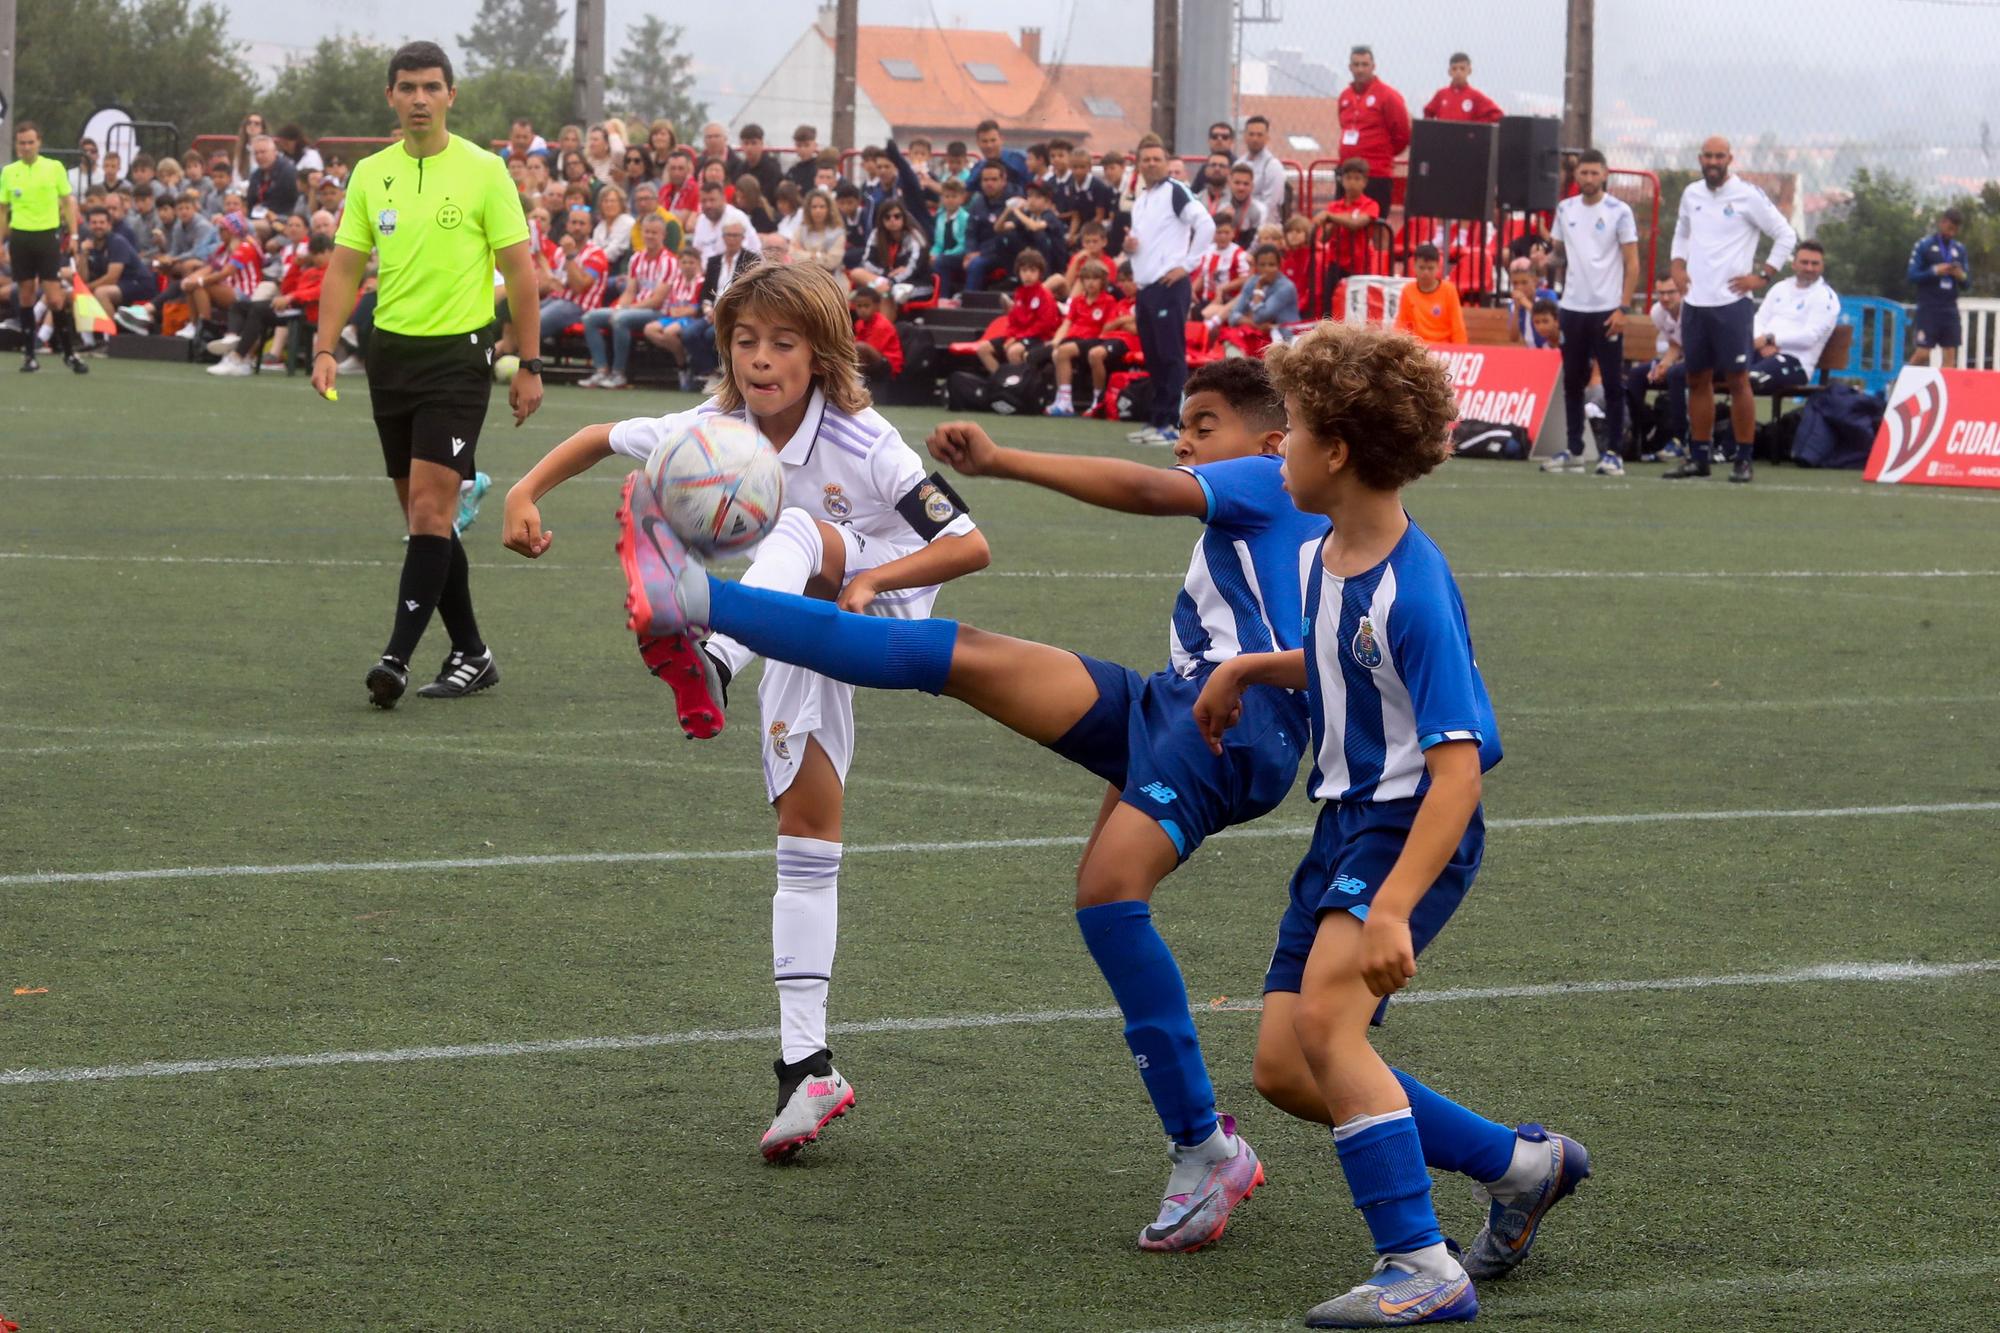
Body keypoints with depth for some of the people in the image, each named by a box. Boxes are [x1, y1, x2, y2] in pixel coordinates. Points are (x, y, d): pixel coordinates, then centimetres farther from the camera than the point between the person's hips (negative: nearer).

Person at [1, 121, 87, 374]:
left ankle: (69, 352, 2)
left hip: (48, 236, -2)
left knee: (56, 298, -8)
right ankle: (29, 354, 11)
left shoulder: (54, 168, 2)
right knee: (25, 296, 5)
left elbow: (68, 202, 6)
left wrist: (73, 235, -2)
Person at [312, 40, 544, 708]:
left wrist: (529, 364, -5)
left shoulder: (483, 171, -5)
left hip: (458, 353, -5)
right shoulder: (370, 174, 7)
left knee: (430, 506, -14)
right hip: (391, 351, 5)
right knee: (421, 514, 8)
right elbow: (345, 266, 9)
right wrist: (325, 348, -3)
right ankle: (470, 653, 17)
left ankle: (398, 656, -15)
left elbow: (519, 270, -2)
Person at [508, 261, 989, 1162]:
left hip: (887, 619, -5)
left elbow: (970, 546, -22)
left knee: (795, 530, -35)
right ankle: (807, 1065, -2)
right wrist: (526, 494, -8)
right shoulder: (713, 430, -7)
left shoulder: (864, 446, -21)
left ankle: (711, 662, -64)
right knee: (805, 847, -3)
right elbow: (601, 439, 8)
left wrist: (868, 578, -33)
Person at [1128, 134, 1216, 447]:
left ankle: (1172, 424, -8)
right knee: (1153, 358, 10)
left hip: (1168, 286, -8)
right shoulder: (1140, 199, 19)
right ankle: (1158, 421, 15)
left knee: (1171, 356, -8)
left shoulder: (1175, 192, -6)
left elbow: (1206, 225, -14)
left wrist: (1187, 265, -13)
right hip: (1145, 286, 8)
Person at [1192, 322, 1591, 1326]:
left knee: (1325, 1015, -28)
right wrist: (1252, 669, 15)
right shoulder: (1320, 559, 5)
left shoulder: (1413, 591, -23)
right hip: (1343, 822, 9)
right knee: (1283, 1070, 7)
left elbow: (1458, 767, -28)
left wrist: (1393, 907, -36)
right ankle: (1522, 1163, 21)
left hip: (1413, 831, -9)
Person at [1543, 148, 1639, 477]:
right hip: (1572, 308, 4)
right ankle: (1573, 451, 13)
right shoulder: (1565, 210, 8)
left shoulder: (1619, 212, -4)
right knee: (1572, 382, 6)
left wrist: (1623, 308, -11)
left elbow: (1632, 264, -5)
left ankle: (1612, 453, 1)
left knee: (1612, 383, -3)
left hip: (1607, 310, -4)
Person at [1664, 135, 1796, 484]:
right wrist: (1678, 266, 11)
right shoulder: (1691, 194, 11)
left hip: (1731, 302, -5)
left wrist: (1762, 276, -7)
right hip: (1694, 302, 5)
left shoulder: (1747, 195, -5)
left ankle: (1744, 459, -1)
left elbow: (1786, 236, -3)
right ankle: (1698, 457, 15)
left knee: (1737, 380, -5)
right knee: (1697, 380, 8)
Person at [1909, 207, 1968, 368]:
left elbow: (1965, 285, 15)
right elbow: (1912, 275, -5)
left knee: (1950, 354, -1)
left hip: (1950, 309, 4)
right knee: (1923, 352, -8)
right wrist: (1935, 271, -19)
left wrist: (1962, 276, -9)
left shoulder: (1960, 249, 12)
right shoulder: (1923, 246, -1)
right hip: (1928, 308, -4)